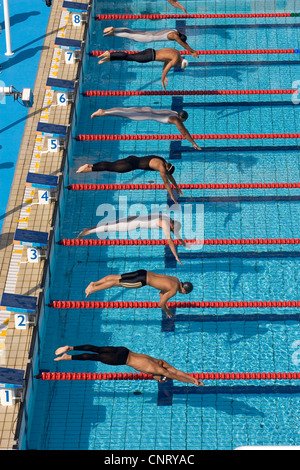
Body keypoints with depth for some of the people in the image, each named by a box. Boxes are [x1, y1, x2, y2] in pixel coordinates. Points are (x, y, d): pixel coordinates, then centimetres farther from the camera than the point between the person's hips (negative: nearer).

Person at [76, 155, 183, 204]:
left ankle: (90, 166, 16)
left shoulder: (165, 163, 8)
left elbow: (170, 176, 21)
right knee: (110, 167, -5)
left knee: (111, 164, 13)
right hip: (131, 165, -8)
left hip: (132, 159, 8)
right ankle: (88, 169, -3)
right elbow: (166, 182, -16)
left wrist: (177, 188, 26)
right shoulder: (161, 167, -19)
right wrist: (171, 195, -8)